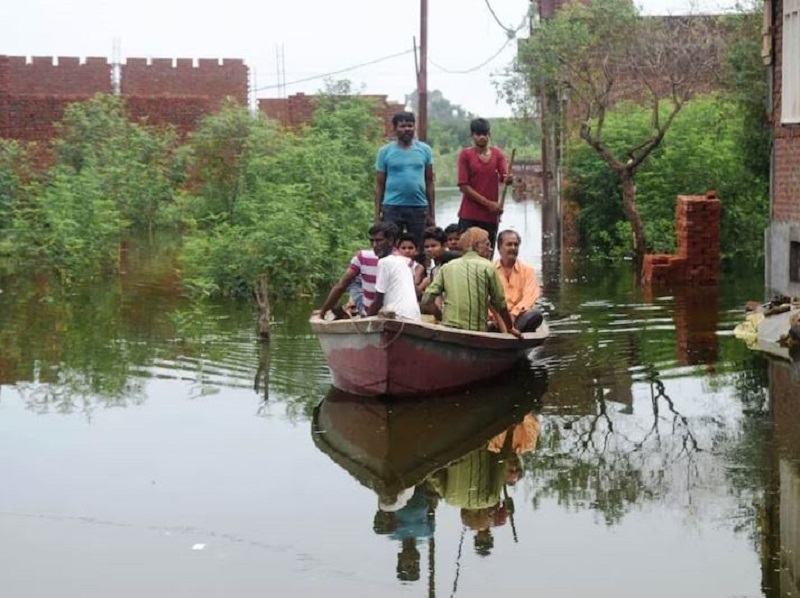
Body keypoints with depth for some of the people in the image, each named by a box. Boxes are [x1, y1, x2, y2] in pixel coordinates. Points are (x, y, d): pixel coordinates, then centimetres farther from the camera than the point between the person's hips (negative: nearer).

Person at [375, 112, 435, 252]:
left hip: (419, 208, 2)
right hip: (392, 208, -1)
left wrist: (432, 213, 6)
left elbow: (429, 182, 9)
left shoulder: (424, 150, 7)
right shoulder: (385, 151, 2)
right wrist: (377, 213, -2)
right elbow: (379, 184, 4)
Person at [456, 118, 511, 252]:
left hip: (491, 215, 3)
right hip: (469, 215, -3)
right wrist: (488, 203, -12)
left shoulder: (497, 153, 8)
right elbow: (463, 186, -6)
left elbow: (504, 177, -3)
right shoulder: (465, 154, 0)